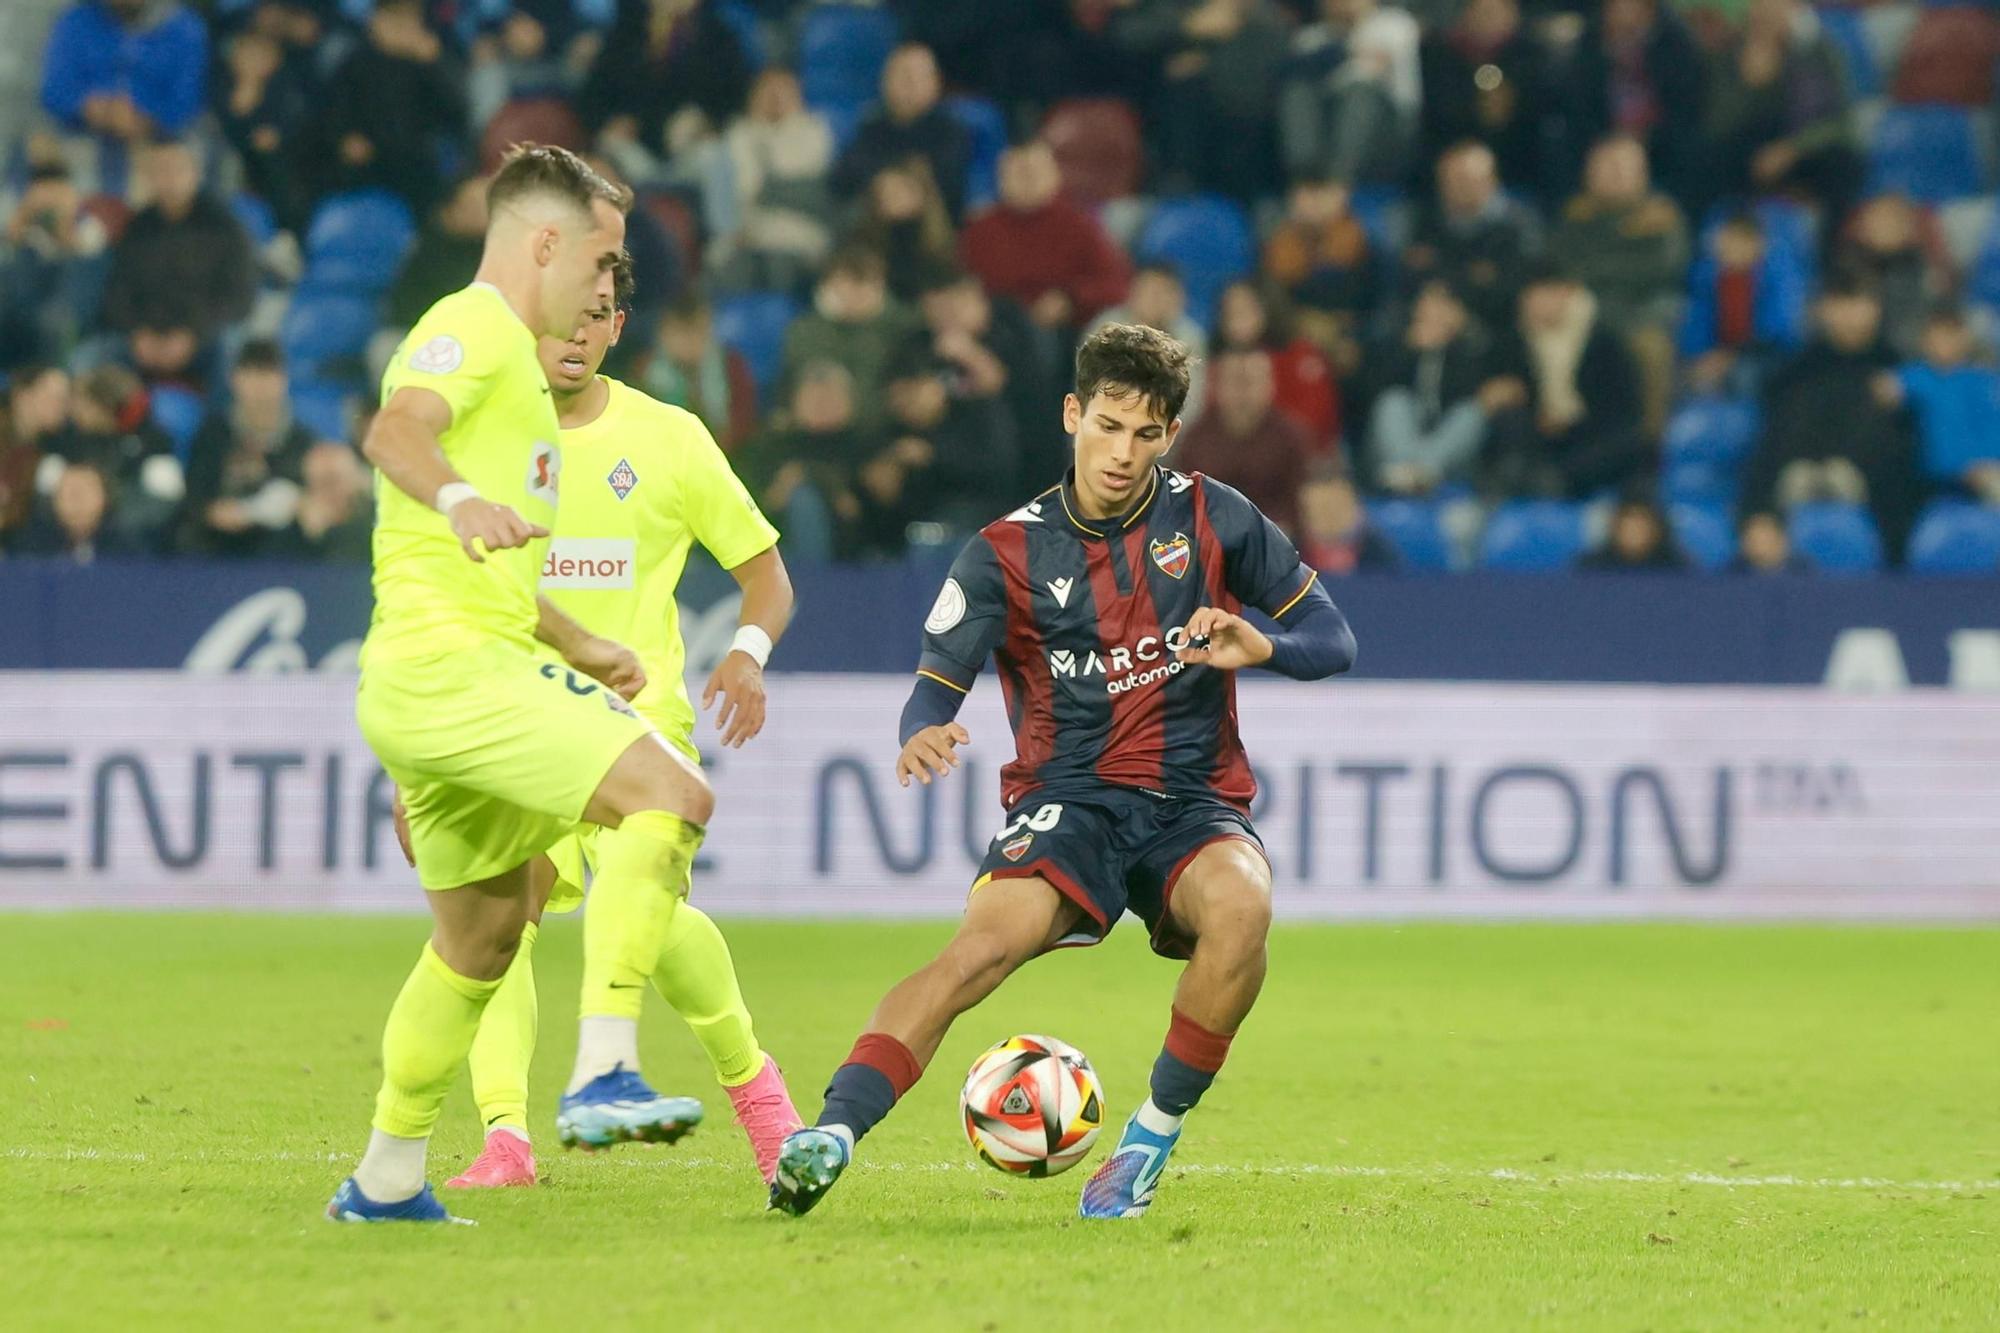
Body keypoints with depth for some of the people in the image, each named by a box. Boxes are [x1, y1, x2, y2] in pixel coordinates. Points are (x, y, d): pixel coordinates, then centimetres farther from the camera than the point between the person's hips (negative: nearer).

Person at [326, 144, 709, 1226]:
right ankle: (602, 1075, -28)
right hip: (449, 663, -11)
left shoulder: (511, 355, 26)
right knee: (668, 794, -20)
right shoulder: (474, 328, -6)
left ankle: (385, 1179, 28)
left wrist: (583, 649, 44)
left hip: (426, 686, 11)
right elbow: (395, 433, -29)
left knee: (483, 934, 20)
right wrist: (459, 500, -48)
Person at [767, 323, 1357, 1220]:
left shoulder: (1214, 519, 5)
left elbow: (1332, 640, 10)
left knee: (1240, 905, -35)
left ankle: (1154, 1136, -17)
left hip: (1194, 803, 1)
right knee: (988, 941, -32)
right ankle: (833, 1131, -42)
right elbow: (938, 682, -6)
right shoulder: (1008, 553, 3)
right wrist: (923, 736, -31)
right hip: (1067, 802, -1)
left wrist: (1261, 647, -13)